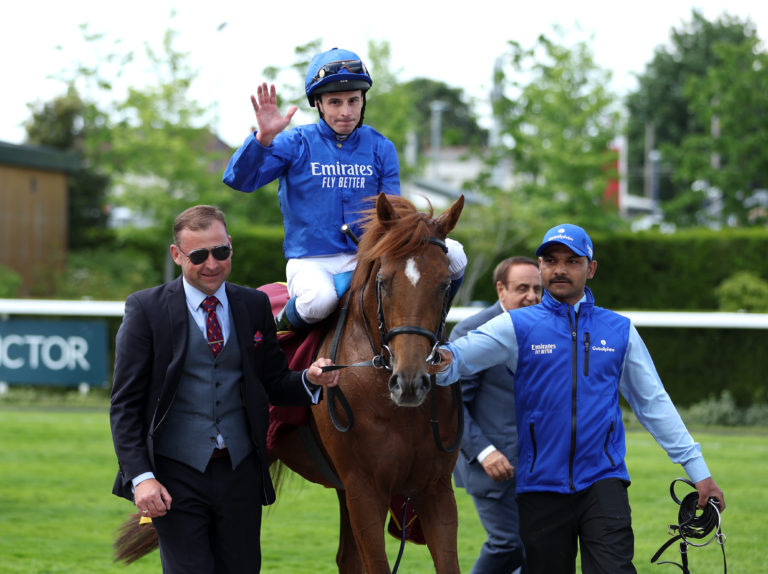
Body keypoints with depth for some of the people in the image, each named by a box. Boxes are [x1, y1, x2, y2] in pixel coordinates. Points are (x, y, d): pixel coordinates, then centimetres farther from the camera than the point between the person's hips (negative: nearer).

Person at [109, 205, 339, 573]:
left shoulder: (254, 306, 9)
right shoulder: (146, 309, -3)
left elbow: (274, 385, 14)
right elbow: (125, 404, -4)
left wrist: (311, 380, -10)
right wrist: (140, 477, -13)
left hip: (240, 472, 3)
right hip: (176, 476, -3)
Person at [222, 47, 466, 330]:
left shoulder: (380, 148, 8)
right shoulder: (296, 144, -1)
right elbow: (238, 179, -10)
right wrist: (263, 137, -27)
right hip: (311, 261, -3)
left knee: (452, 255, -16)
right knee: (319, 298, -40)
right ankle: (285, 325, -5)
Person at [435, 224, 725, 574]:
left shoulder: (619, 331, 9)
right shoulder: (518, 327, 3)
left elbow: (653, 403, 13)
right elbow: (469, 351, -14)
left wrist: (697, 469, 10)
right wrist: (443, 360, -40)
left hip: (603, 480, 0)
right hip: (541, 484, 0)